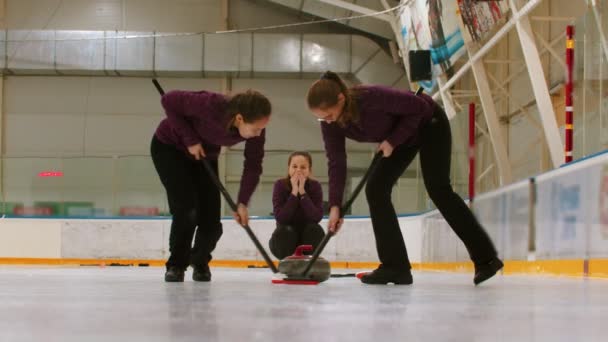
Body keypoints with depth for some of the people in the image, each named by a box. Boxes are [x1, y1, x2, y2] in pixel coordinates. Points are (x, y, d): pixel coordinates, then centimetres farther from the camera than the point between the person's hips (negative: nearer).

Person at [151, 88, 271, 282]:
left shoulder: (255, 127, -25)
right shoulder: (211, 105, -40)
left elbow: (253, 164, -14)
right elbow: (169, 100, -28)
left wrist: (242, 202, -21)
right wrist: (190, 139, -28)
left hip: (205, 156, 5)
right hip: (170, 148, -4)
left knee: (211, 222, -5)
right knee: (187, 209, -20)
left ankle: (200, 261, 25)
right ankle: (176, 265, 1)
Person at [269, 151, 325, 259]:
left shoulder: (315, 186, -13)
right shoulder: (280, 185, -15)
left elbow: (317, 217, -26)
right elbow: (280, 217, -27)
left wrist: (302, 191, -29)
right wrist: (294, 192, -30)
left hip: (308, 237, 1)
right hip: (286, 239, -1)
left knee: (316, 230, -30)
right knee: (285, 232, -33)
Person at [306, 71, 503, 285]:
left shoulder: (372, 98, -38)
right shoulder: (331, 123, -19)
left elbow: (419, 107, -27)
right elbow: (336, 162, -15)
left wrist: (393, 141, -25)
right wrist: (335, 205, -22)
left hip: (429, 123, -7)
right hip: (404, 136, 7)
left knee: (438, 189, -16)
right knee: (375, 189, -6)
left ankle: (486, 258, -8)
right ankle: (395, 266, -5)